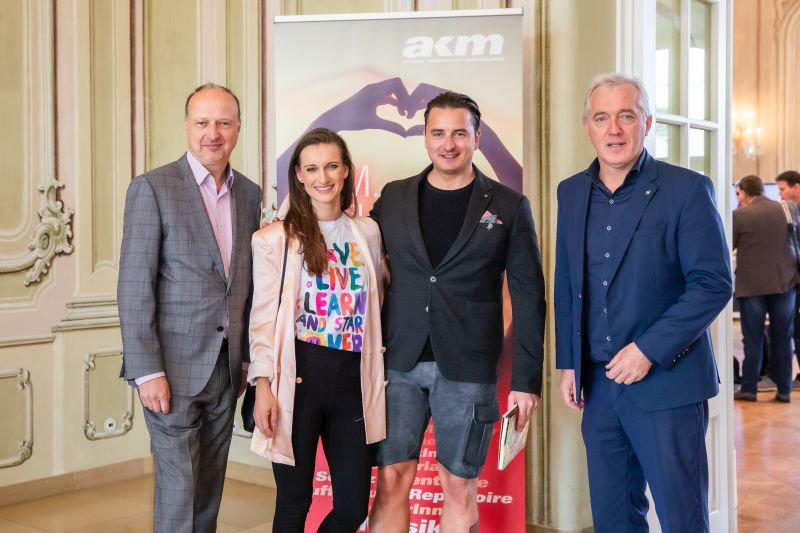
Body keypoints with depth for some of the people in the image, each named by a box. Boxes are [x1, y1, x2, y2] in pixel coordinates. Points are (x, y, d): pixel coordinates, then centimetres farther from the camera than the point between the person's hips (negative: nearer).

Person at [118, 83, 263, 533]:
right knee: (178, 486, 1)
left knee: (211, 486, 13)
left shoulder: (250, 193, 9)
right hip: (174, 366, -5)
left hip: (227, 368, 5)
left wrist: (245, 359, 12)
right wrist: (147, 372, -15)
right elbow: (134, 287, -11)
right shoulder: (152, 188, -8)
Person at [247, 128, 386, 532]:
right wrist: (263, 385, -11)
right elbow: (263, 317, -3)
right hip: (299, 378, -3)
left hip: (353, 380, 4)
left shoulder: (367, 232, 10)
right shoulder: (276, 238, -2)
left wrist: (378, 376, 12)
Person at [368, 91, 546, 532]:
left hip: (467, 368, -1)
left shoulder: (509, 207, 1)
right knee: (391, 481, 3)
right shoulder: (393, 198, 7)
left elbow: (528, 299, 0)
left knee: (459, 487, 8)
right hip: (400, 363, 2)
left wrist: (526, 380, -3)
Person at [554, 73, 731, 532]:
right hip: (599, 383, 5)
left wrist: (649, 349, -18)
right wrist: (568, 363, 11)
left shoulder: (687, 189, -8)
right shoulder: (571, 193, 8)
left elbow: (714, 284, -12)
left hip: (667, 382, -5)